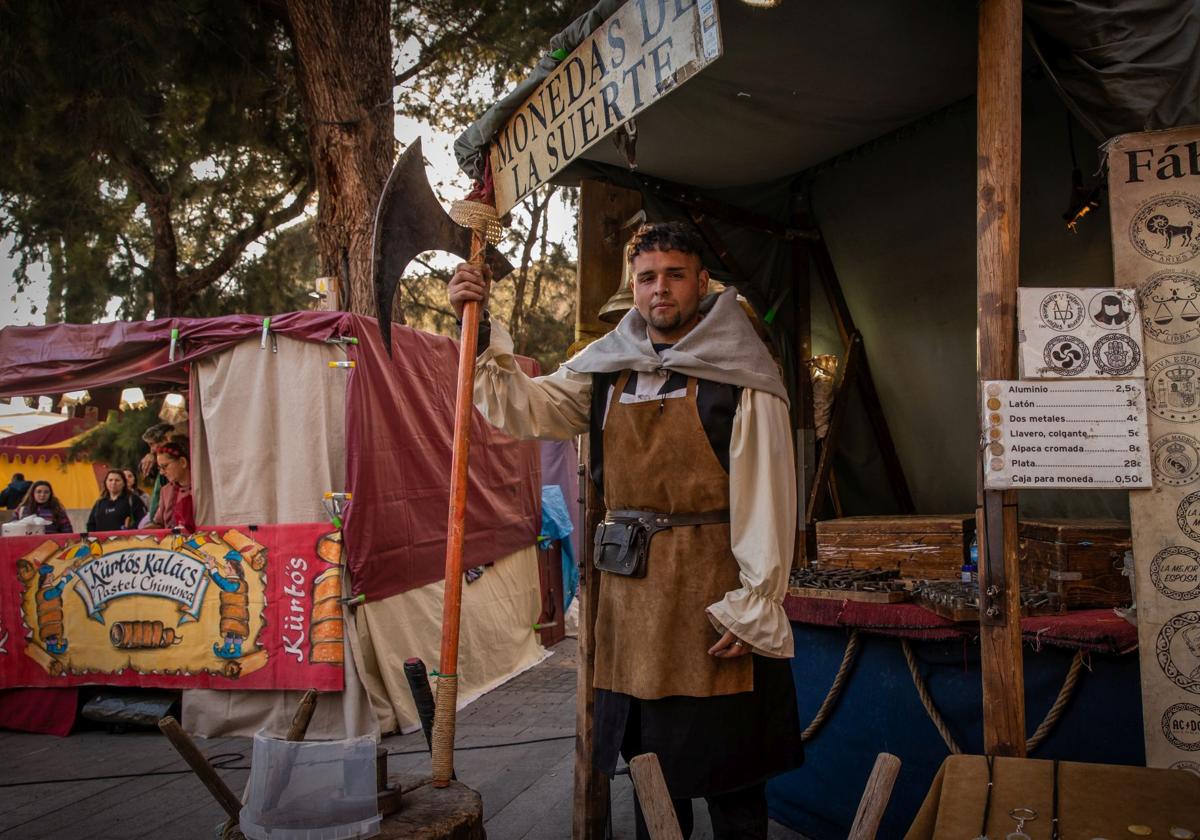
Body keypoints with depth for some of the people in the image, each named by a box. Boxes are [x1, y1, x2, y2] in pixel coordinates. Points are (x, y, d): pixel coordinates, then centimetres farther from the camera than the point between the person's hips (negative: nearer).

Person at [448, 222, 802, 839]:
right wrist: (479, 329, -5)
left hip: (711, 590, -5)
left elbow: (766, 497, -10)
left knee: (729, 770, 7)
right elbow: (522, 407, 7)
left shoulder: (737, 375, -7)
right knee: (649, 763, 20)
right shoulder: (607, 369, 9)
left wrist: (753, 606, -14)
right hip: (629, 591, 5)